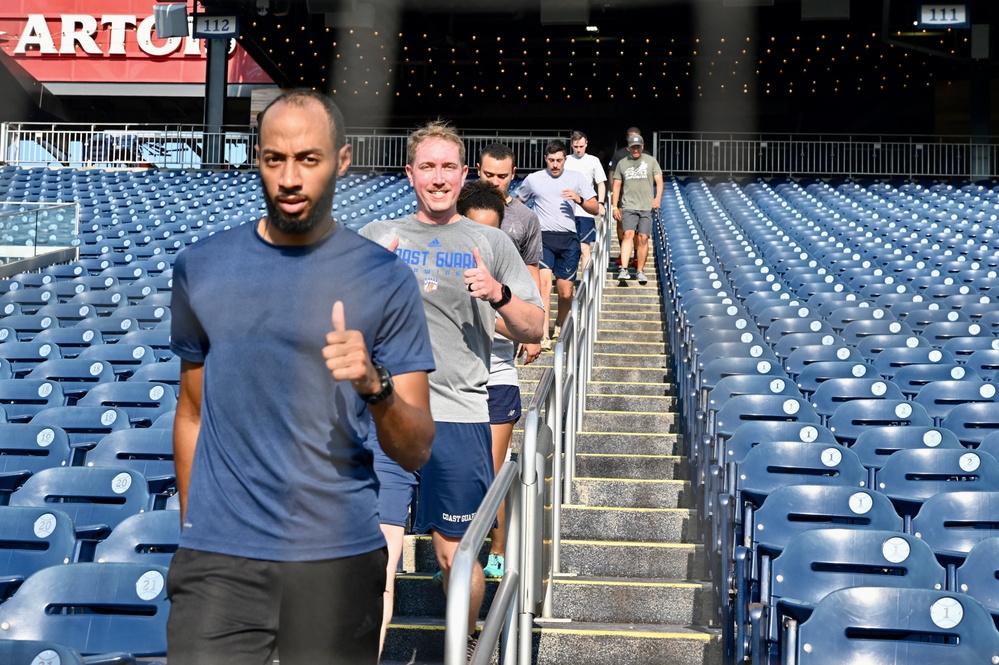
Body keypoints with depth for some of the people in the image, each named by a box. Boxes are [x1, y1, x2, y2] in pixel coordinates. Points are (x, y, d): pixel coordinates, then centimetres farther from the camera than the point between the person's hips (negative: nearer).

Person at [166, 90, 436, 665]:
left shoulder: (386, 279, -2)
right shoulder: (200, 269, 5)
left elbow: (417, 451, -3)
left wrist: (375, 387, -21)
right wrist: (192, 529, 14)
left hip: (338, 558, -1)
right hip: (218, 557, 1)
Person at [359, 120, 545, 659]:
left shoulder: (490, 244, 9)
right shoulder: (376, 236, 10)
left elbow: (533, 331, 7)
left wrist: (499, 294, -13)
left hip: (460, 417, 0)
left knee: (455, 554, 10)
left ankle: (465, 647, 31)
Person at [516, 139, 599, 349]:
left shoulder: (576, 178, 9)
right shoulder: (533, 179, 9)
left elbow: (595, 208, 7)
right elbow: (518, 202, 25)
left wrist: (579, 200, -12)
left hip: (568, 239, 1)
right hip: (543, 238, -1)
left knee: (565, 292, 2)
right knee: (544, 281, -21)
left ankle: (559, 326, 31)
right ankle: (544, 335, -24)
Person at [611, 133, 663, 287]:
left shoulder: (651, 161, 9)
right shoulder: (622, 164, 12)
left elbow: (659, 180, 4)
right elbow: (616, 185, 15)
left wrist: (658, 197, -13)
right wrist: (615, 206, 9)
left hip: (646, 206, 0)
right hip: (628, 206, 0)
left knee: (643, 238, -1)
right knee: (628, 234, -15)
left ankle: (640, 271, 10)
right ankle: (624, 270, -22)